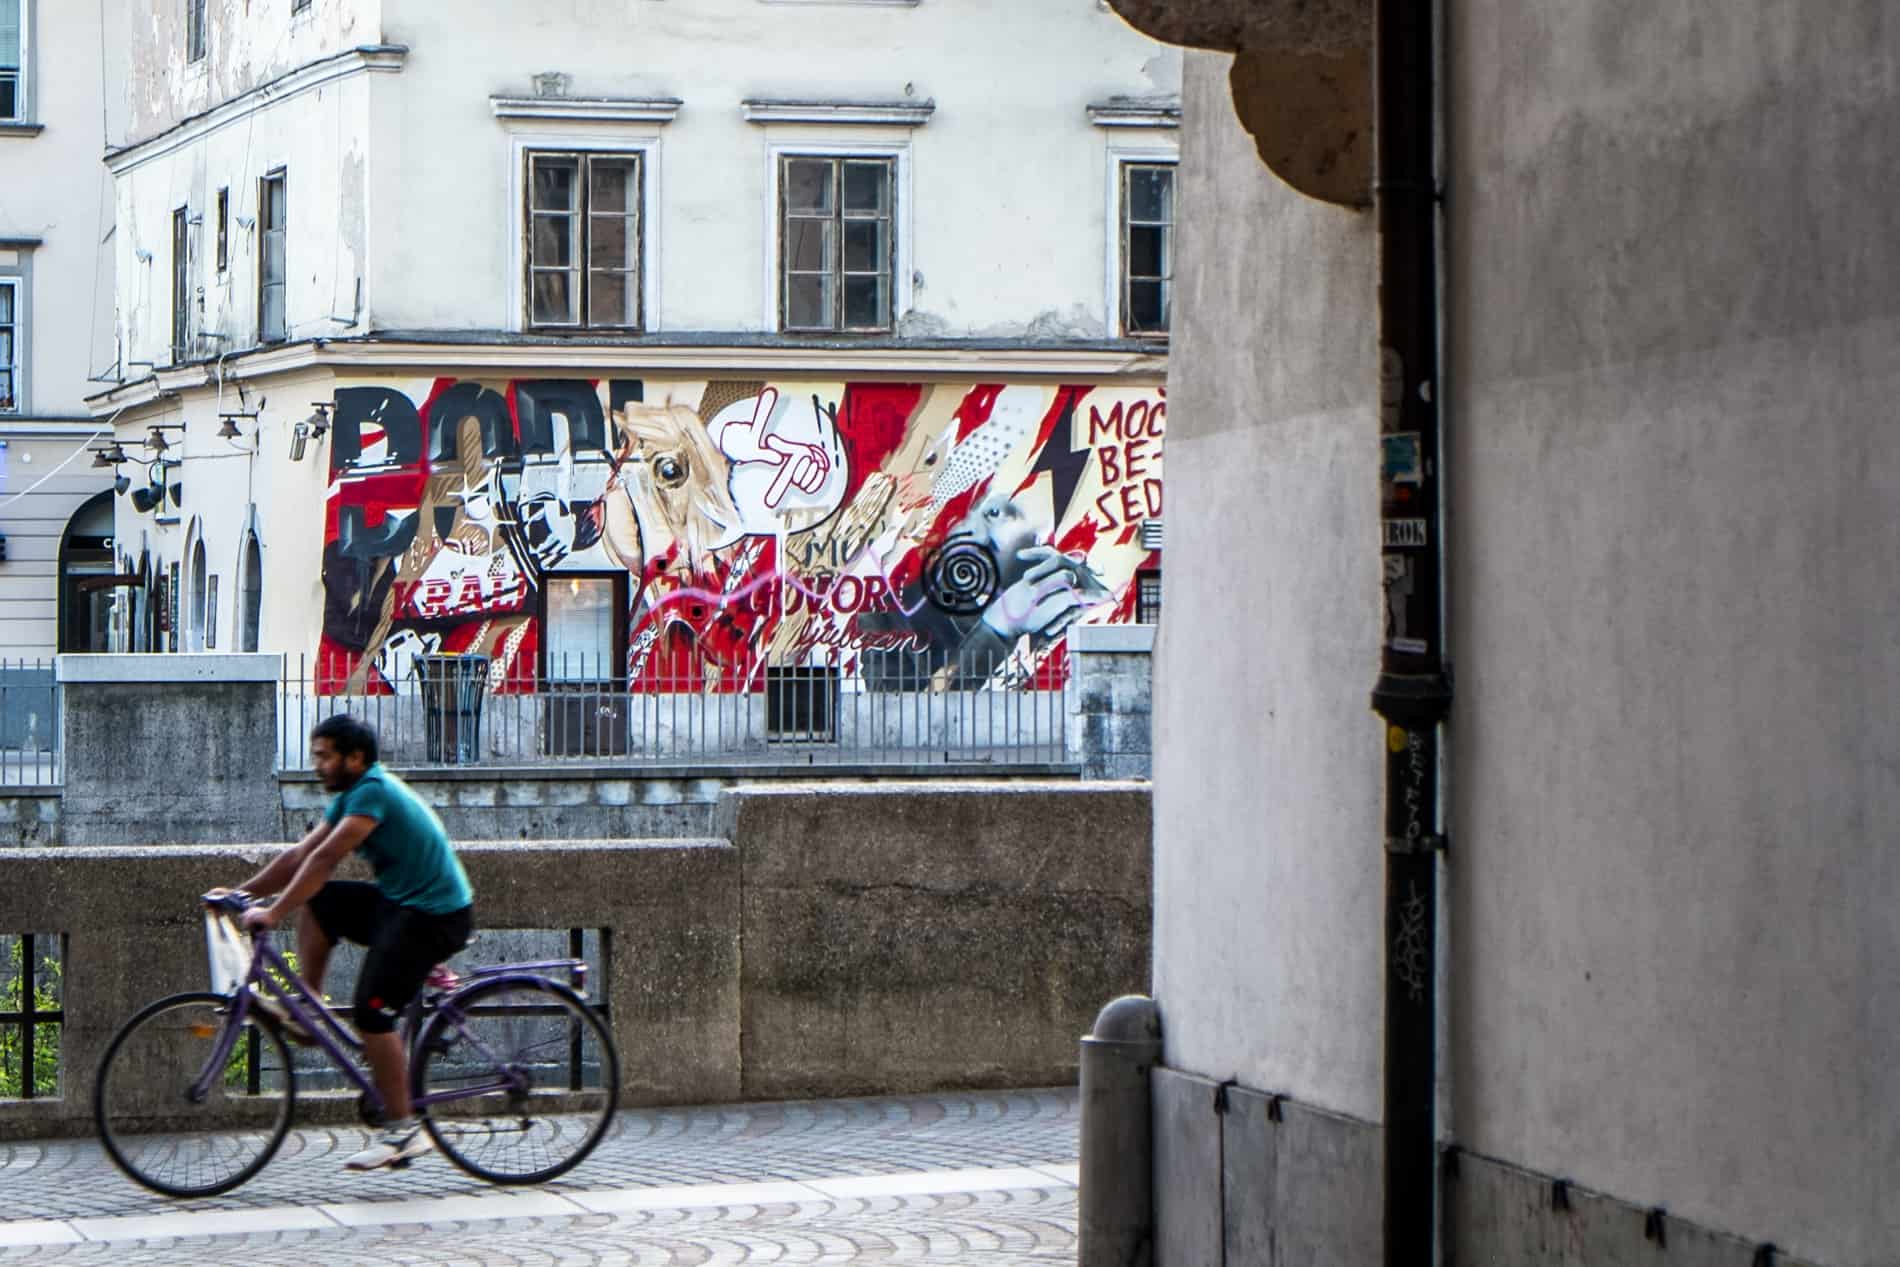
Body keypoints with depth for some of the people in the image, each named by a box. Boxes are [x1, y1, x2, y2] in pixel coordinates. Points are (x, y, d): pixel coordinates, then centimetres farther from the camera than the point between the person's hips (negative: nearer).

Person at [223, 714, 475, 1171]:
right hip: (400, 902, 10)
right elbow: (300, 855, 14)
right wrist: (242, 892, 7)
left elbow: (324, 859, -25)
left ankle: (403, 1130, -7)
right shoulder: (351, 797, 12)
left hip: (435, 916, -10)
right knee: (314, 902, 9)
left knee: (372, 1014, -14)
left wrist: (273, 914, -26)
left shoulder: (372, 791, -19)